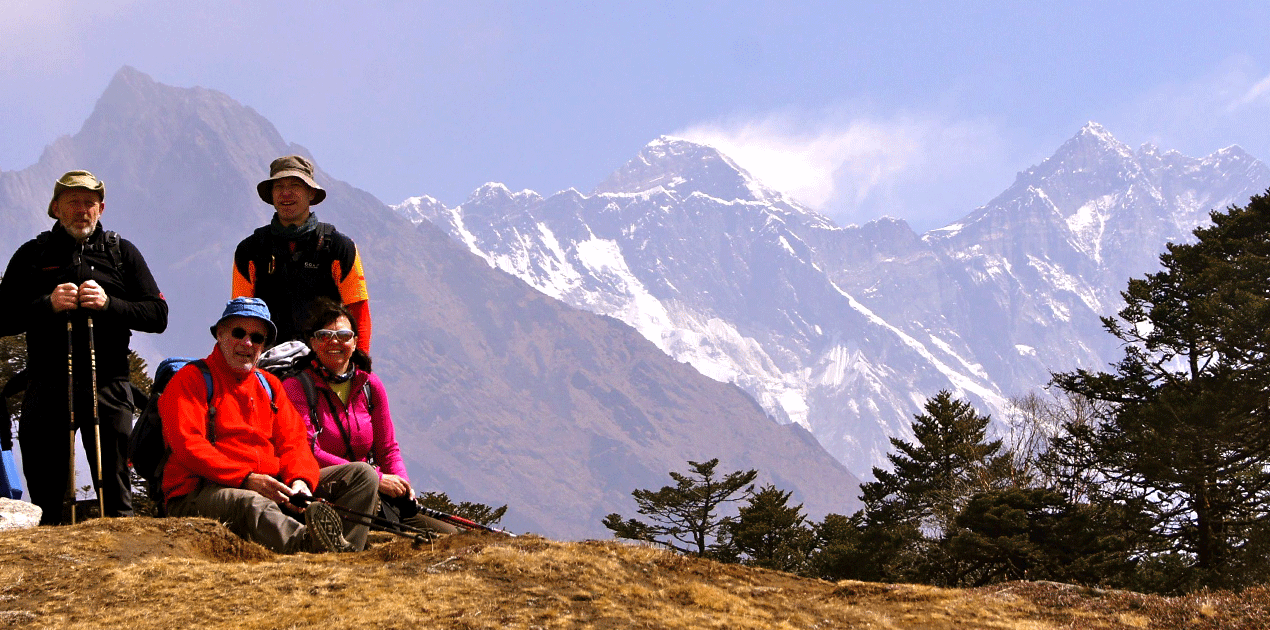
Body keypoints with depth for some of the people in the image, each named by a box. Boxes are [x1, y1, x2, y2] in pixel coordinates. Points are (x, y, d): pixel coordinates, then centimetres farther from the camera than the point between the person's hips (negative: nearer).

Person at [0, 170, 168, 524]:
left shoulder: (122, 253, 12)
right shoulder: (32, 255, 11)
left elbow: (158, 315, 6)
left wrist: (108, 304, -9)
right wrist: (48, 305, -11)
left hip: (108, 386, 0)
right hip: (48, 387, 0)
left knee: (115, 494, -1)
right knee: (45, 492, 3)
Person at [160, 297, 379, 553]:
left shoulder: (269, 385, 25)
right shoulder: (191, 380, 5)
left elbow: (293, 442, 14)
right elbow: (189, 446, -11)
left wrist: (300, 480, -11)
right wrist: (246, 479, -22)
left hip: (270, 485, 7)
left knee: (362, 474, -7)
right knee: (254, 505, -43)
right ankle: (306, 544, -74)